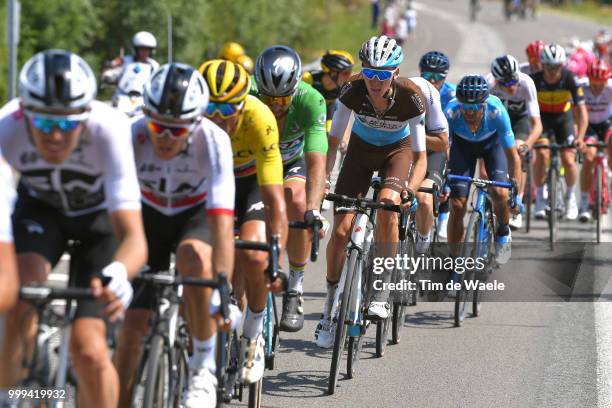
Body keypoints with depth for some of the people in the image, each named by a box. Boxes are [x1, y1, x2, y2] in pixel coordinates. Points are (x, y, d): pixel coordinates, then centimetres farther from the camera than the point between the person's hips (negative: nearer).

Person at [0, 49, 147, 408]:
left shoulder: (109, 129, -38)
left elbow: (133, 236, -44)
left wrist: (118, 274, -66)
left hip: (100, 214, -1)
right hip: (40, 207, 1)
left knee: (89, 352, -14)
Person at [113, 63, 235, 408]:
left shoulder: (213, 141, -33)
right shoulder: (132, 137, -29)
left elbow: (222, 222, -40)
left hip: (197, 214, -2)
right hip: (151, 215, 2)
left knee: (193, 257, -36)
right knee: (133, 324, -9)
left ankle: (205, 367, -20)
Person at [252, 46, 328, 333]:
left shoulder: (310, 101, -33)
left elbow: (316, 161, -42)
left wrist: (313, 209, -56)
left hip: (293, 162, -1)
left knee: (296, 202, -30)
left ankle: (295, 291, -17)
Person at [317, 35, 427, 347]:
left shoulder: (410, 97, -31)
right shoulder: (353, 91, -28)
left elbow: (420, 156, -27)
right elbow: (333, 140, -18)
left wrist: (409, 190, -45)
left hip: (397, 150, -2)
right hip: (362, 149, 2)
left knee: (387, 206, -32)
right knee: (341, 230, -10)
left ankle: (382, 290, -19)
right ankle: (330, 305, 10)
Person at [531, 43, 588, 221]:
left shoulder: (569, 79, -25)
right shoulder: (535, 80, -26)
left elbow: (581, 111, -24)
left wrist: (580, 137, -38)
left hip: (563, 117, 0)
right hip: (542, 117, 0)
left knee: (568, 160, -13)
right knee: (542, 154, -24)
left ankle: (571, 196, 15)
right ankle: (540, 198, -7)